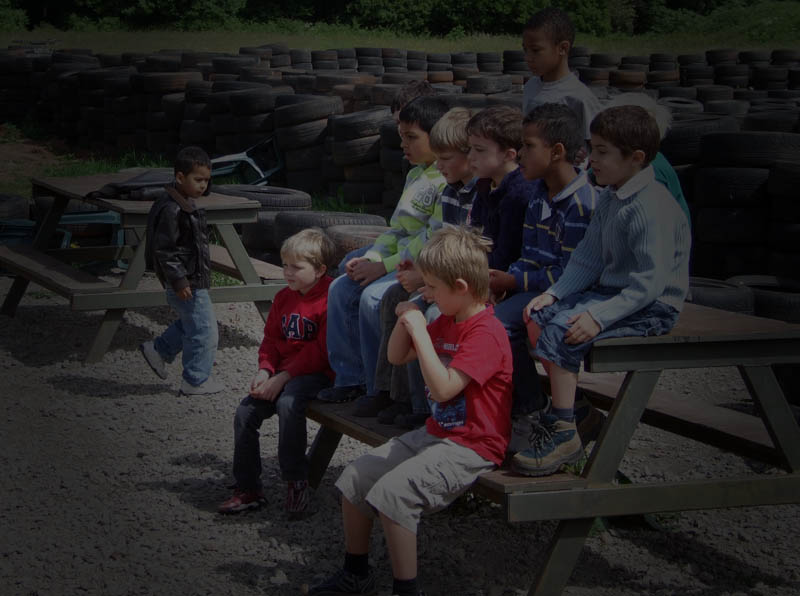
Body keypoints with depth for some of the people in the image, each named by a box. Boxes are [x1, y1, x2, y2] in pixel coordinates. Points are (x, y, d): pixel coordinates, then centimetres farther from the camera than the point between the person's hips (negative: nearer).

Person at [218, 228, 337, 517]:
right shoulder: (284, 298, 12)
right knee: (246, 411, -8)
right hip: (283, 372, 8)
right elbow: (271, 338, 15)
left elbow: (321, 351, -17)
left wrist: (282, 377, -19)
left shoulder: (329, 300, -13)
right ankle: (247, 488, 3)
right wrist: (264, 371, -5)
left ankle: (296, 480, -21)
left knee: (288, 403, -35)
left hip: (316, 373, -8)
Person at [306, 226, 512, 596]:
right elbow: (396, 357, 20)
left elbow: (443, 388, -29)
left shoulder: (486, 332, -20)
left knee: (392, 492, -27)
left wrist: (420, 332, -25)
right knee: (355, 478, 6)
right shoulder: (446, 322, 11)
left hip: (471, 448, -10)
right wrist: (405, 321, 1)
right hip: (435, 434, 10)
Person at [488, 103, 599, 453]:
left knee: (501, 321, -29)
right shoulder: (539, 192, 11)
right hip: (535, 284, 9)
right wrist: (503, 280, -4)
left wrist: (513, 282, -17)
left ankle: (531, 412, -12)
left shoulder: (582, 203, -18)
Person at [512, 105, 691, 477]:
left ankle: (565, 432, -17)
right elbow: (588, 260, 13)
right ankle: (567, 407, 11)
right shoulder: (611, 200, 10)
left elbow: (649, 283, -26)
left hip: (651, 307, -10)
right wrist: (553, 293, -1)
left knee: (561, 331, -25)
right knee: (538, 318, 2)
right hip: (611, 290, 10)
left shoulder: (651, 208, -21)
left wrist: (599, 316, -32)